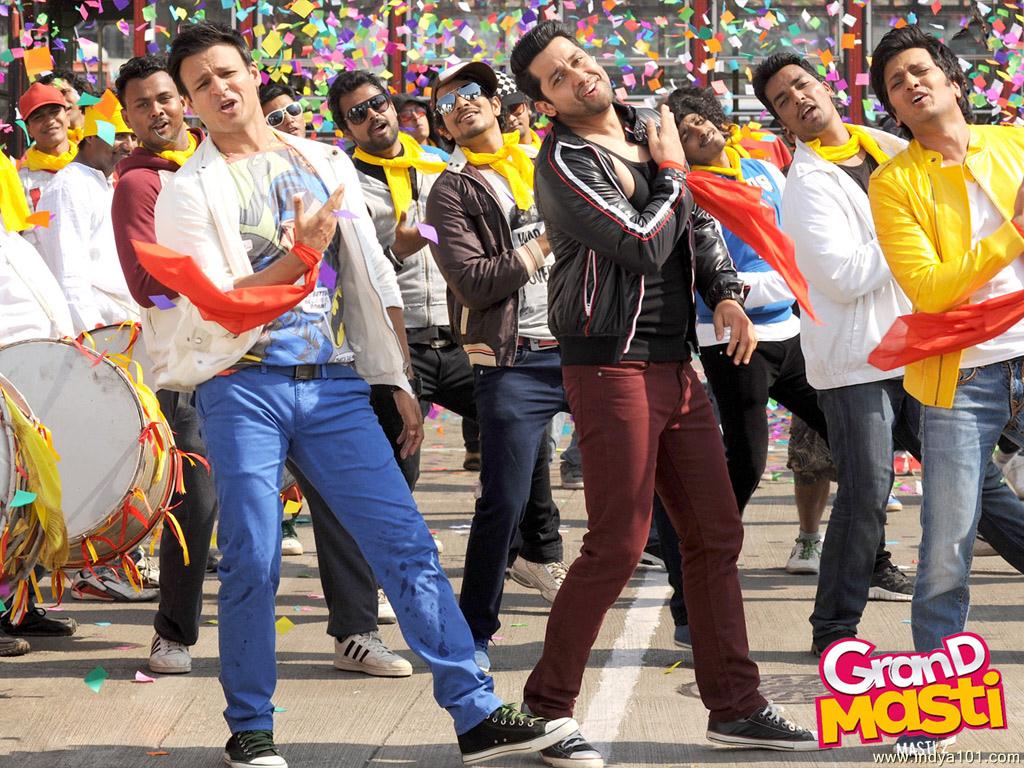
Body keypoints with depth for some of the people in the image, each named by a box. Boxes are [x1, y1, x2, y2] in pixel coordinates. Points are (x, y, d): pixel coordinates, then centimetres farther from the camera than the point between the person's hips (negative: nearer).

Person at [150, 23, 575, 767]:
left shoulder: (326, 163, 14)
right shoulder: (189, 191, 1)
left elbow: (372, 280, 15)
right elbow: (219, 308, -7)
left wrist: (400, 380, 12)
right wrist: (303, 254, -14)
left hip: (334, 385, 3)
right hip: (244, 389, -3)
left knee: (408, 545, -3)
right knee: (252, 563, -3)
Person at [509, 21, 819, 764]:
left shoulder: (650, 129, 12)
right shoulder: (563, 163, -12)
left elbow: (698, 224, 18)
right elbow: (644, 245, -20)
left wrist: (726, 294, 1)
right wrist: (670, 173, -4)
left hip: (677, 363, 8)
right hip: (612, 365, -8)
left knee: (716, 534, 10)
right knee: (617, 546, -9)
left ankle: (734, 704, 18)